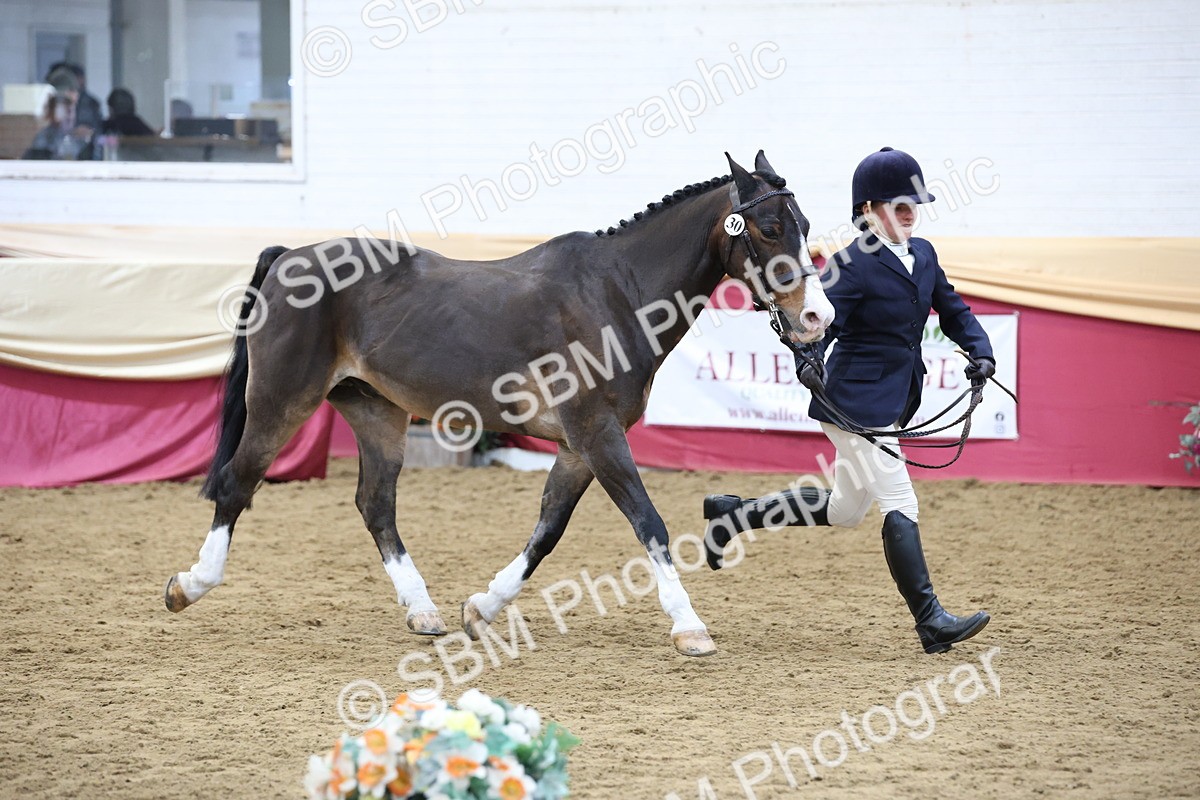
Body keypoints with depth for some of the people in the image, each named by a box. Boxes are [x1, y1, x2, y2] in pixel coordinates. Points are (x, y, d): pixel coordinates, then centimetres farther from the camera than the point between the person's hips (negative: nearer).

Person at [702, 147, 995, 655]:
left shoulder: (922, 256, 10)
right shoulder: (853, 263, -14)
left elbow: (952, 311, 17)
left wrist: (980, 352, 0)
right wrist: (808, 360, -40)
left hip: (893, 403, 9)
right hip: (855, 401, -9)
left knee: (842, 511, 19)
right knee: (899, 505, -13)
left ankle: (731, 514, 34)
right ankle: (931, 622, -12)